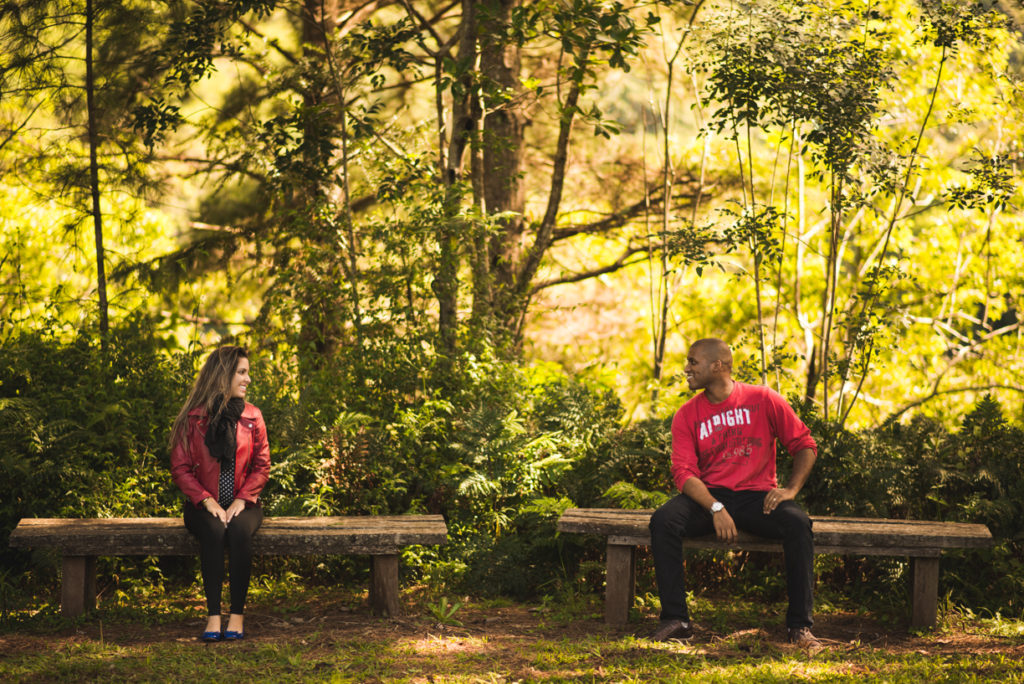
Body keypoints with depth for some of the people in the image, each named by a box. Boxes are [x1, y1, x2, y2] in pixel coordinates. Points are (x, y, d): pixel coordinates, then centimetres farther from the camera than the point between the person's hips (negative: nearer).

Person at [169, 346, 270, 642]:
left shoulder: (252, 417, 7)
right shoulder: (192, 418, 0)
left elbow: (261, 465, 5)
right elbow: (180, 468, -1)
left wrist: (241, 501, -10)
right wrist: (207, 501, -14)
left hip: (243, 503, 1)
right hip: (203, 504, -1)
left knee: (239, 530, -33)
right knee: (214, 532, -34)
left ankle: (237, 615, -29)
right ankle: (213, 615, -33)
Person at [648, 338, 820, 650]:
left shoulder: (763, 400, 2)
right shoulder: (687, 415, 5)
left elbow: (805, 446, 4)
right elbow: (684, 472, -6)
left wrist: (791, 489, -13)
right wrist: (715, 508, -23)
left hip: (757, 496, -1)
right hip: (708, 496, 1)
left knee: (798, 524, -32)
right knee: (663, 520, -28)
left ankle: (800, 626, -25)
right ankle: (676, 619, -24)